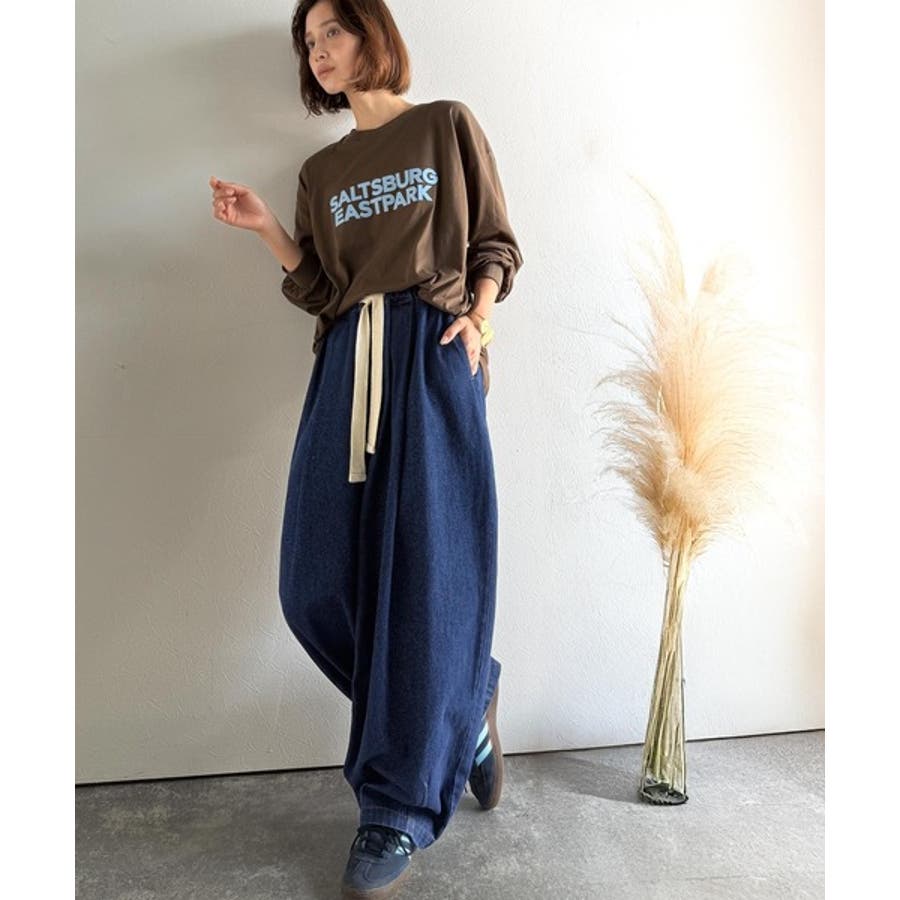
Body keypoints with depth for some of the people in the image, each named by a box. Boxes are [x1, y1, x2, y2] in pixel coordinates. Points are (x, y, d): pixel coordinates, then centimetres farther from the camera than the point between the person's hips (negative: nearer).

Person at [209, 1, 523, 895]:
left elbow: (495, 244, 9)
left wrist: (477, 317, -8)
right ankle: (464, 700, 21)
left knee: (422, 571, -8)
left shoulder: (447, 125, 14)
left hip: (434, 355, -4)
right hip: (349, 363, 4)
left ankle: (399, 809, 7)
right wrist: (265, 227, 2)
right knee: (320, 584, -3)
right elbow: (321, 290, 15)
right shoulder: (321, 170, 22)